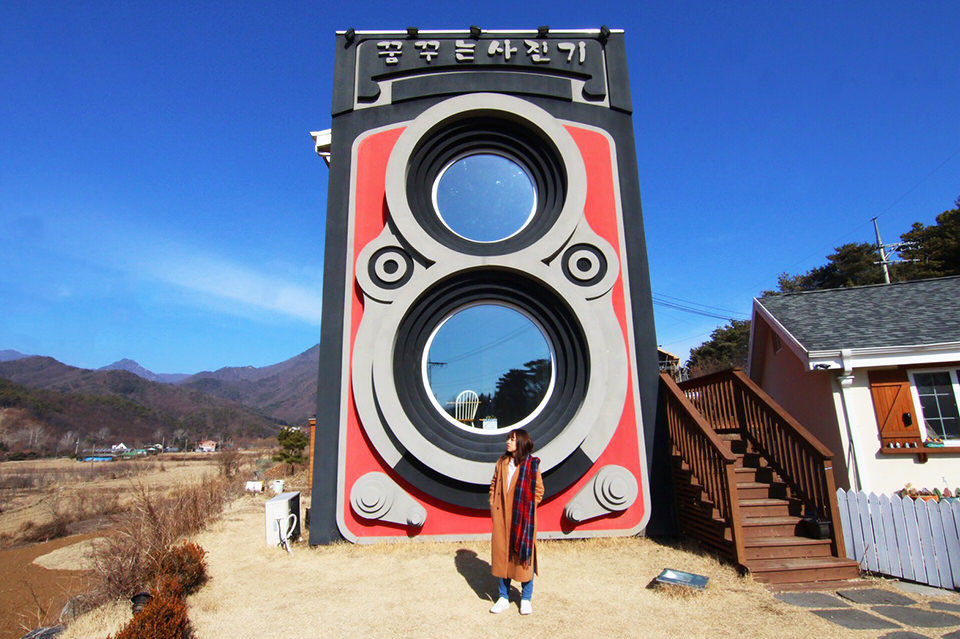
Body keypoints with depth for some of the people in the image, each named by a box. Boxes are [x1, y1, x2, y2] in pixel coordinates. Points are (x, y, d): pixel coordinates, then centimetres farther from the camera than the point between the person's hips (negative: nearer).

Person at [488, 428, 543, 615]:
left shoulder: (531, 464, -7)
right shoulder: (502, 462, 6)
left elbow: (538, 489, -2)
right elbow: (494, 484, 14)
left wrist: (528, 508, -6)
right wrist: (492, 505, 5)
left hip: (523, 517, -4)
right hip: (502, 517, 4)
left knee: (523, 555, 4)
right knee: (501, 554, 10)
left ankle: (526, 599, 21)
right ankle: (504, 598, 24)